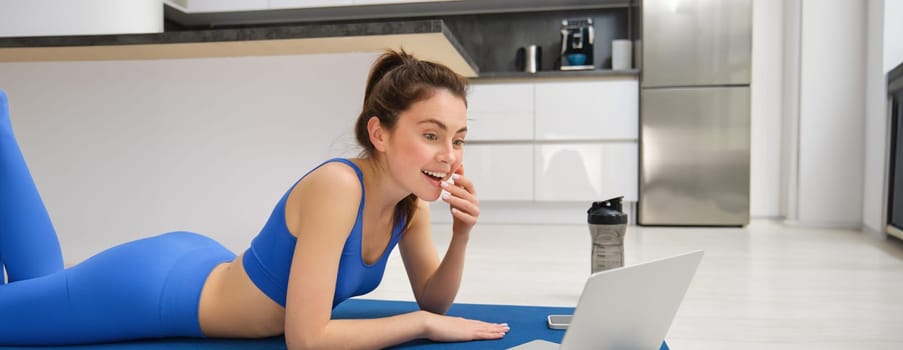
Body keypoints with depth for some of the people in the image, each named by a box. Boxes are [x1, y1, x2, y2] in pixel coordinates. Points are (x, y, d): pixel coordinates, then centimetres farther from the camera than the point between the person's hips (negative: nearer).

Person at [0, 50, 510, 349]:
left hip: (199, 268, 8)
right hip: (149, 286, -8)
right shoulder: (337, 187, -36)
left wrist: (462, 236, -18)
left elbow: (433, 299, 0)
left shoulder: (411, 201, -11)